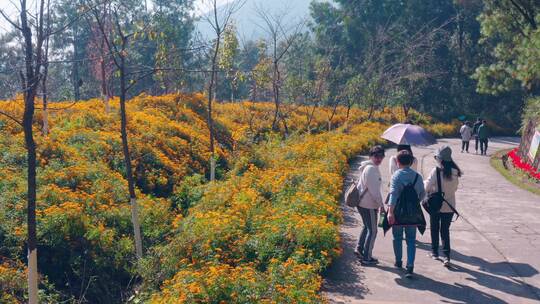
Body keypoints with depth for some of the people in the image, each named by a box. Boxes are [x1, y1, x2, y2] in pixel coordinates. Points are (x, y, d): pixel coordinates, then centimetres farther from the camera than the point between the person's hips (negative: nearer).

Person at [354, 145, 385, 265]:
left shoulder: (367, 167, 13)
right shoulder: (372, 169, -19)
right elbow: (374, 189, -21)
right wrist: (381, 204, -13)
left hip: (361, 202, 10)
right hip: (369, 204, -10)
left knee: (367, 226, 25)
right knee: (372, 230, 0)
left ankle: (359, 248, 25)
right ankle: (366, 258, 6)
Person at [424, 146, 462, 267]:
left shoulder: (436, 171, -18)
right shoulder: (455, 172, -3)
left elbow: (427, 187, -16)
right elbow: (455, 188, 8)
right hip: (449, 206, 3)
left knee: (434, 229, 16)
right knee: (445, 230, 9)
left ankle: (435, 252, 27)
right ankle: (446, 256, -2)